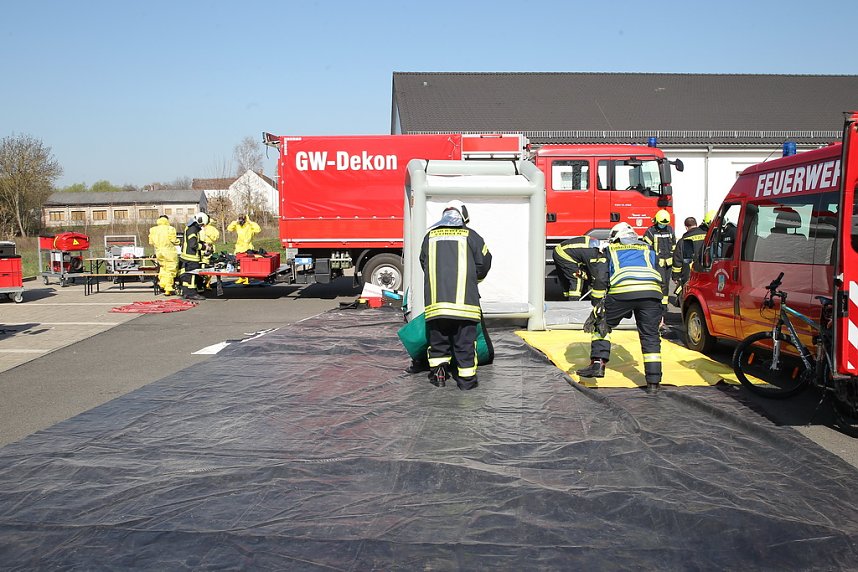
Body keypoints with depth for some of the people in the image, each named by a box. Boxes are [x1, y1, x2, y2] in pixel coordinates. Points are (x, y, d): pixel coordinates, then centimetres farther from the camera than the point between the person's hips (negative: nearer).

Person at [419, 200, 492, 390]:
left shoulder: (430, 237, 11)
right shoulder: (470, 236, 4)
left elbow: (424, 264, 17)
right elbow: (484, 262, 6)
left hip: (435, 301, 2)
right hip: (464, 299, -2)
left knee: (438, 338, 15)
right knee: (465, 342, 5)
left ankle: (438, 372, 8)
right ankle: (467, 379, 8)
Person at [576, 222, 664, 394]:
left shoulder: (611, 250, 26)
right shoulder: (648, 250, 33)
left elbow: (601, 278, 14)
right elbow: (658, 277, 30)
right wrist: (659, 313, 32)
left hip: (622, 291, -2)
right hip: (651, 292, 2)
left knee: (603, 324, 19)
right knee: (650, 336, 9)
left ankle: (598, 363, 7)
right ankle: (653, 382, 8)